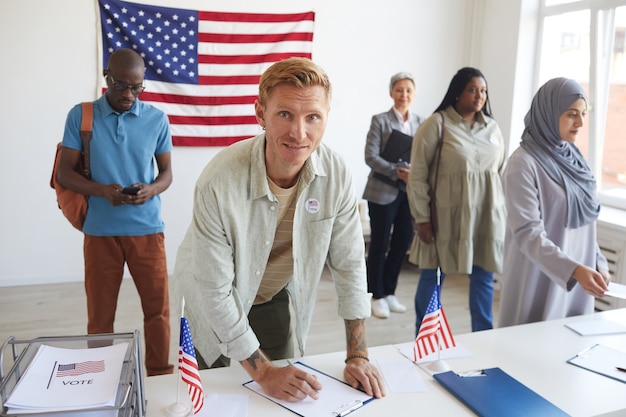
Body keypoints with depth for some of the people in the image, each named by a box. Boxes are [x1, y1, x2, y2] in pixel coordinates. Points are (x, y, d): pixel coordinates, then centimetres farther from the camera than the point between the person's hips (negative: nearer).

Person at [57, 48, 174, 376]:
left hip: (147, 229, 1)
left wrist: (152, 189, -15)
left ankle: (161, 377, 23)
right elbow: (65, 173, -1)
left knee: (158, 308, 6)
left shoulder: (157, 119, 1)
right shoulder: (80, 116, -1)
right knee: (100, 314, 11)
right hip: (100, 231, 0)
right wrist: (102, 191, -20)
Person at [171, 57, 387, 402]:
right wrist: (263, 372, -23)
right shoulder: (219, 183, -34)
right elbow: (214, 291, -26)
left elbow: (348, 264, -13)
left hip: (277, 297, 3)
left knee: (284, 395, 16)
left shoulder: (336, 174, -22)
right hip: (216, 304, -2)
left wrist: (357, 356, -12)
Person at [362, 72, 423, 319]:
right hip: (383, 191, -4)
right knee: (380, 244, 4)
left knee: (403, 243, 10)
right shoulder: (380, 121, -4)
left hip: (410, 192, 5)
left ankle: (389, 291, 27)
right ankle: (377, 295, 18)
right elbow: (370, 157, -11)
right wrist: (396, 171, -22)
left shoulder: (420, 123, 9)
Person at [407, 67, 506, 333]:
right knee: (433, 276, 6)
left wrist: (504, 214, 12)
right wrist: (422, 219, -11)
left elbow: (502, 172, 15)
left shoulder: (492, 127, 10)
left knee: (484, 278, 9)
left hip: (487, 216, 5)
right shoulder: (436, 124, -7)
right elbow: (417, 175, -9)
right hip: (446, 216, -4)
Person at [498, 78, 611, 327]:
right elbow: (528, 233, -22)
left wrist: (598, 263, 7)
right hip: (539, 282, -7)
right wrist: (574, 270, -31)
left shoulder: (572, 158, 7)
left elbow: (583, 222, 15)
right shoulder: (524, 163, -16)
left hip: (578, 279, 7)